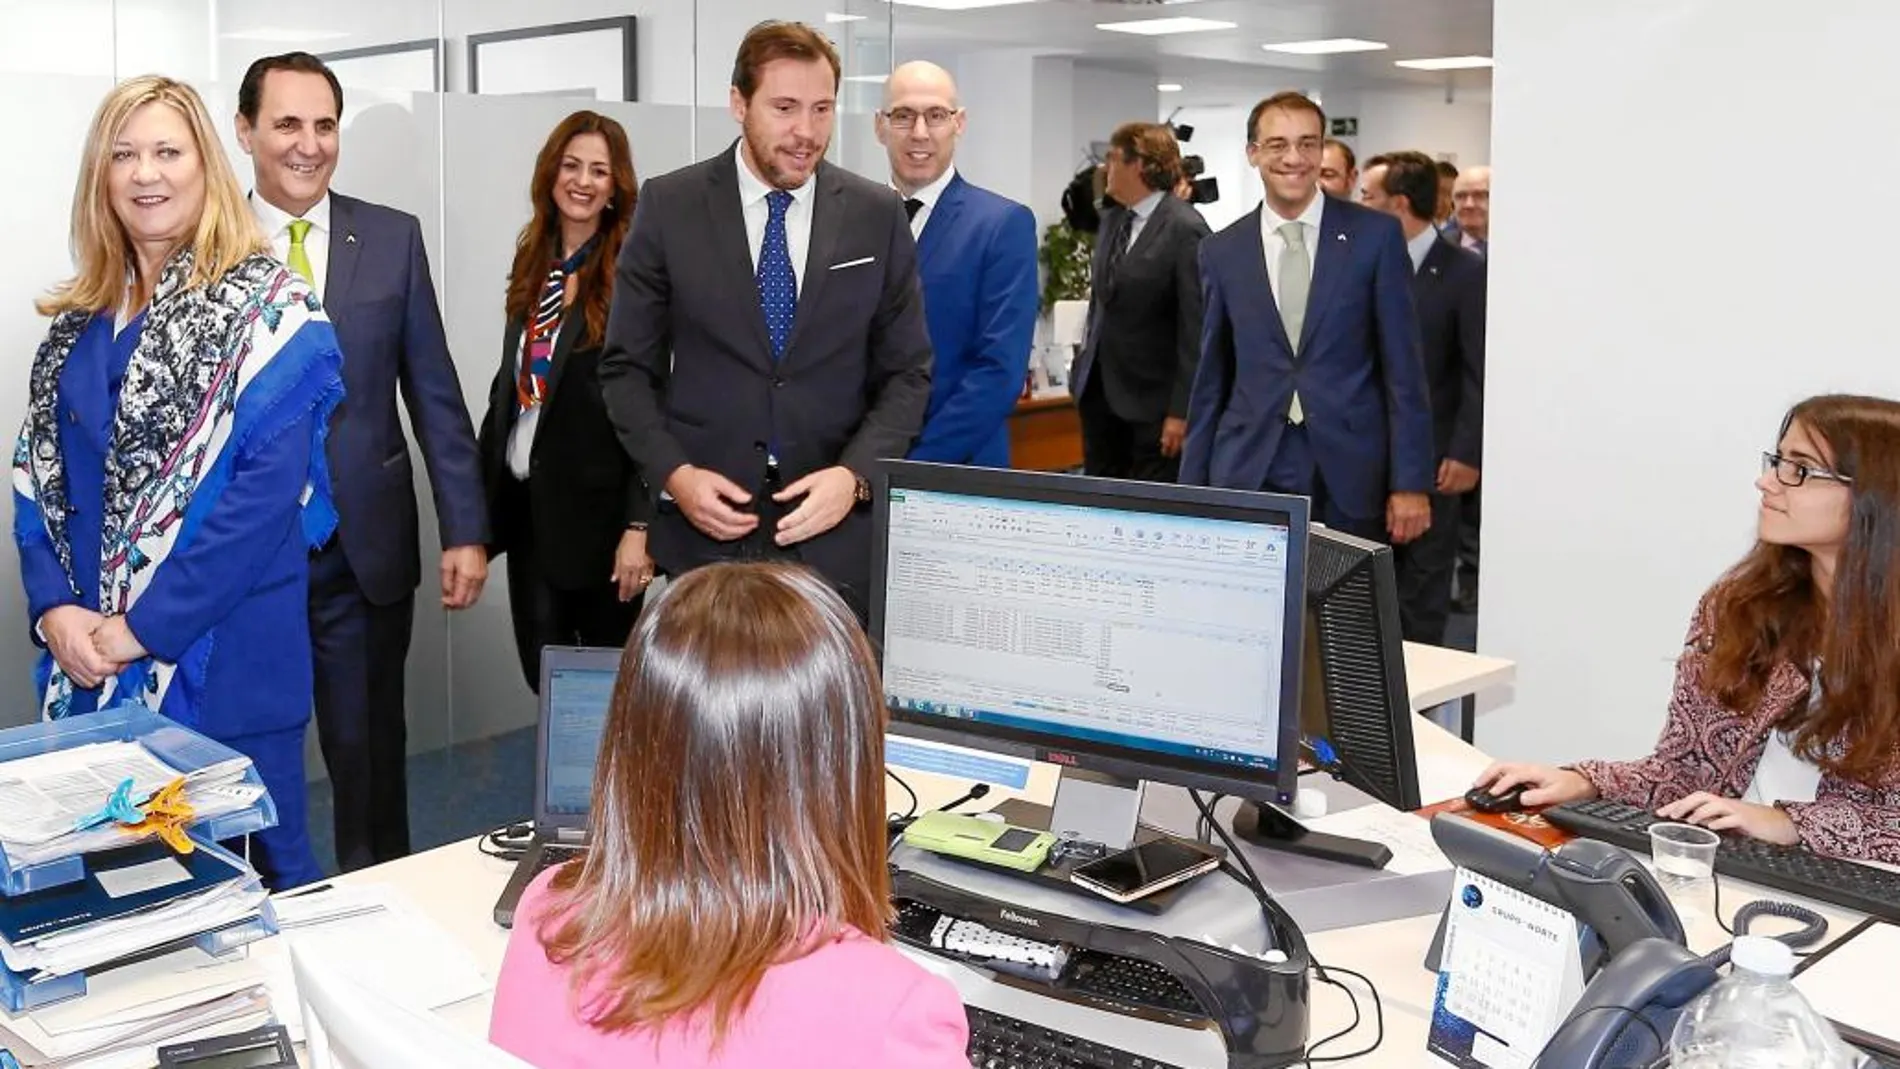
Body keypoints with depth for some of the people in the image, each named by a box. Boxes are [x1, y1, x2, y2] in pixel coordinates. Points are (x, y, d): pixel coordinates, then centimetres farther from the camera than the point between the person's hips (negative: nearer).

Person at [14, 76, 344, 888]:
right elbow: (35, 471, 10)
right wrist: (54, 607, -7)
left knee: (250, 865, 5)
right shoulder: (80, 317, 11)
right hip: (91, 661, 6)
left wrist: (146, 625, -17)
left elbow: (270, 488, -16)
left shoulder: (266, 308, -7)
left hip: (224, 656, -5)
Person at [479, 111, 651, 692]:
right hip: (525, 500, 6)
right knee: (543, 673, 10)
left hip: (599, 505, -6)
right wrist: (486, 486, 12)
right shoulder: (533, 264, 9)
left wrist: (639, 525, -17)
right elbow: (511, 380, 15)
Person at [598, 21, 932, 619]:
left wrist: (854, 474, -11)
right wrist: (673, 473, -11)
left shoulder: (878, 216, 2)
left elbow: (907, 372, 5)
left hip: (834, 533, 1)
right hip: (703, 529, 0)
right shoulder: (669, 206, -1)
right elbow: (627, 366, 3)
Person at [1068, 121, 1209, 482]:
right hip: (1098, 388, 7)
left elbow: (1194, 327, -17)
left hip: (1151, 398, -7)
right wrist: (1084, 368, 15)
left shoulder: (1185, 230, -15)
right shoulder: (1110, 220, 9)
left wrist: (1181, 410, -18)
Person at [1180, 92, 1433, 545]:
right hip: (1246, 474, 2)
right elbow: (1211, 380, 11)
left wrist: (1411, 482, -5)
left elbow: (1403, 366, 0)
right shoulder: (1221, 251, 7)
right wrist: (1193, 489, 9)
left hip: (1349, 476, -1)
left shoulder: (1376, 235, 1)